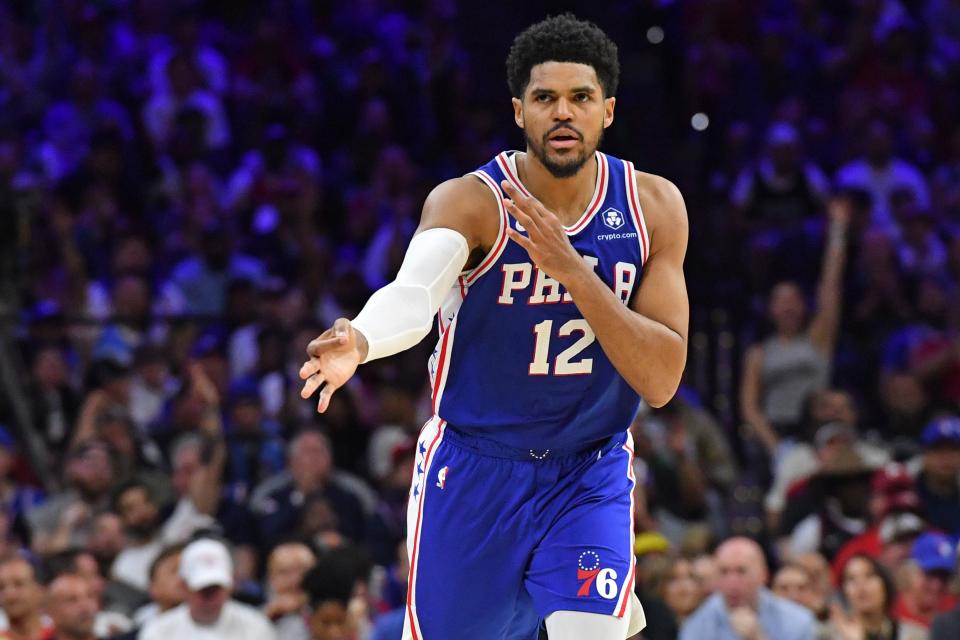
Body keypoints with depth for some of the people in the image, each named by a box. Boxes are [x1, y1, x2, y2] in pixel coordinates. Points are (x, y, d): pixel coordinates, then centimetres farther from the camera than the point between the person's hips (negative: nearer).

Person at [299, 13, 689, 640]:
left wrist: (572, 269, -28)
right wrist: (359, 342, -62)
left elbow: (661, 381, -15)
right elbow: (413, 293, -38)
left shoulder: (655, 207, -9)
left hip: (590, 474, 1)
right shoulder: (471, 202, -17)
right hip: (474, 466, -1)